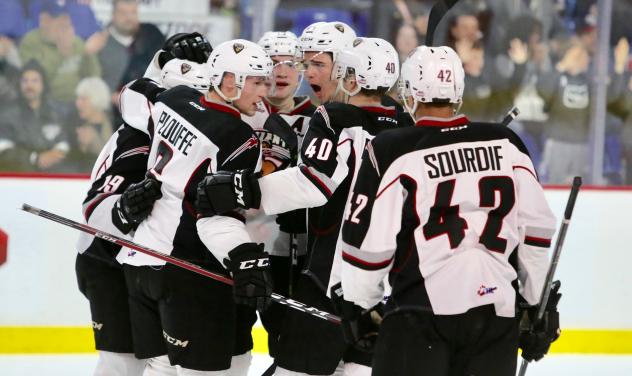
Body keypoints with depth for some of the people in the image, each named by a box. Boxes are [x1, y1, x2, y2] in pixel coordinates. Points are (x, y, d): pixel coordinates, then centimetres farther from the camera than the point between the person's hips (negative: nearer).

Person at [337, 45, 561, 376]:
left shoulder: (390, 152, -6)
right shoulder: (506, 144, 6)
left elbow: (367, 240, -5)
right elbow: (537, 227, 10)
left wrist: (359, 304, 11)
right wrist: (540, 304, 19)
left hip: (422, 309, -4)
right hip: (497, 312, 4)